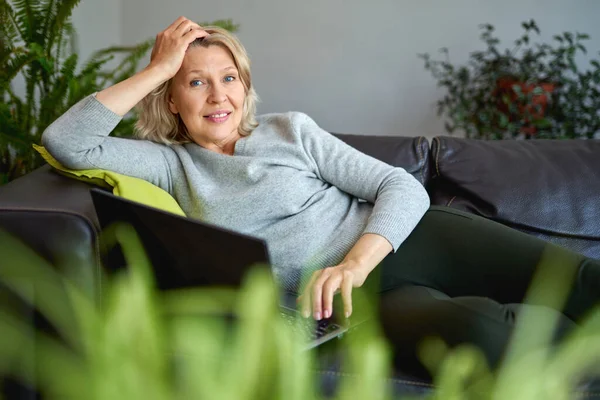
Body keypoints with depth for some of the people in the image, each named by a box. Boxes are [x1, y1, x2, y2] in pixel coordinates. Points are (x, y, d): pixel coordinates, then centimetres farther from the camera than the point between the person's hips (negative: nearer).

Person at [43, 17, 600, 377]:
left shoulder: (289, 130, 10)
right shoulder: (171, 163, 10)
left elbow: (403, 188, 3)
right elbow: (65, 141, -4)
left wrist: (354, 263, -16)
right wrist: (157, 68, -3)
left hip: (403, 240, 2)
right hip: (362, 298, -2)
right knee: (476, 330, -35)